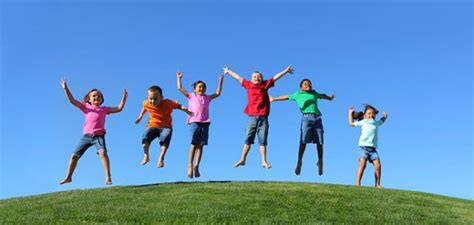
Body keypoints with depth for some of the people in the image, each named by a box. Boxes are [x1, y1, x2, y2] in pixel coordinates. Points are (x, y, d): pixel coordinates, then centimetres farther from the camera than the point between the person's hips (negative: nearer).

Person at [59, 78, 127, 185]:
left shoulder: (104, 109, 15)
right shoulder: (86, 107, 15)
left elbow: (119, 108, 11)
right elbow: (72, 100, 6)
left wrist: (124, 97, 5)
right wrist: (66, 88, -4)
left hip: (99, 135, -2)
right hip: (86, 135, 2)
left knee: (103, 152, -28)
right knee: (74, 155, 7)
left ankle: (108, 177, -28)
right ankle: (68, 177, 26)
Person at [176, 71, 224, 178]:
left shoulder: (207, 98, 20)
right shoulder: (191, 96, 14)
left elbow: (218, 93, 24)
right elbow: (180, 88, 12)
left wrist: (220, 80, 24)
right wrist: (179, 78, 14)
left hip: (205, 123, 3)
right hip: (194, 122, -3)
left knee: (200, 145, -1)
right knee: (194, 144, -10)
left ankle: (196, 166, 1)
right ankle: (190, 166, -7)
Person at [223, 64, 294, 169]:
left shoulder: (265, 85, 8)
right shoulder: (248, 85, 9)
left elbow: (275, 77, 13)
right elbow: (238, 77, 19)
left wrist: (286, 71, 14)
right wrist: (228, 71, 29)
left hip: (263, 118, 0)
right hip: (252, 117, 0)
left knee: (263, 141, 1)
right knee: (247, 139, 2)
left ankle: (264, 161, 2)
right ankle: (242, 160, 7)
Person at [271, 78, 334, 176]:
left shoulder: (314, 93, 24)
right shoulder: (297, 94, 16)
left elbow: (322, 95, 45)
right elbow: (286, 97, 26)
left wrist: (329, 97, 63)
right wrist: (274, 99, 35)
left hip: (317, 118, 3)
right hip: (306, 117, -3)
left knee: (319, 142, -1)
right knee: (303, 141, -13)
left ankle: (320, 162, 10)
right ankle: (299, 162, -10)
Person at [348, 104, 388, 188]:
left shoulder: (376, 123, 22)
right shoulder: (363, 122, 15)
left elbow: (382, 121, 47)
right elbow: (351, 123, 29)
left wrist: (385, 116, 35)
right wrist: (350, 113, 33)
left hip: (373, 148, 3)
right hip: (364, 146, -3)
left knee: (378, 166, -7)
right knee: (362, 165, -15)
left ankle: (377, 184, 1)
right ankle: (357, 183, -15)